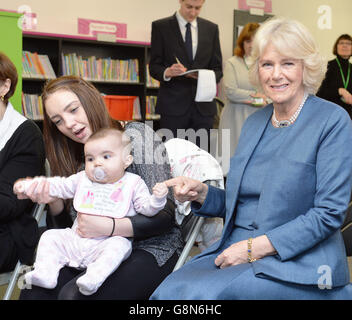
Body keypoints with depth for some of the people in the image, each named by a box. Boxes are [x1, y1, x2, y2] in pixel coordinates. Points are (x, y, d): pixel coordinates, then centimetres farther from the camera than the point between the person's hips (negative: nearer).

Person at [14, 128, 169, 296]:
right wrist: (29, 185, 8)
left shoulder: (133, 184, 3)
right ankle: (45, 274, -13)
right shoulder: (83, 179, 14)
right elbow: (59, 186, 15)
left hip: (109, 241, -5)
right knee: (50, 236, -5)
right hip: (75, 240, 5)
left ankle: (93, 279, -45)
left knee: (120, 245, -34)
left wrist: (157, 198, -24)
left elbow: (146, 208, -2)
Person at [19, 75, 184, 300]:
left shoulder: (136, 135, -5)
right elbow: (69, 226, 13)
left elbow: (165, 215, -10)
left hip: (149, 248, -5)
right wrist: (54, 201, -7)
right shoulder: (76, 159, 14)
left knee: (74, 294, -29)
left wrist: (109, 227, -22)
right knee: (33, 289, -22)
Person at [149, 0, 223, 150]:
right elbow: (154, 67, 1)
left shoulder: (212, 28, 12)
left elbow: (217, 68, 12)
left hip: (203, 106, 3)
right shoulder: (160, 27, 3)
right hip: (173, 105, -2)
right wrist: (167, 72, -21)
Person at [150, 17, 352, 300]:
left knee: (203, 293, -27)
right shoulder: (254, 122, 13)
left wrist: (255, 247, -16)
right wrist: (202, 193, -3)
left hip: (298, 262, -5)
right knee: (170, 290, -21)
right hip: (237, 250, 5)